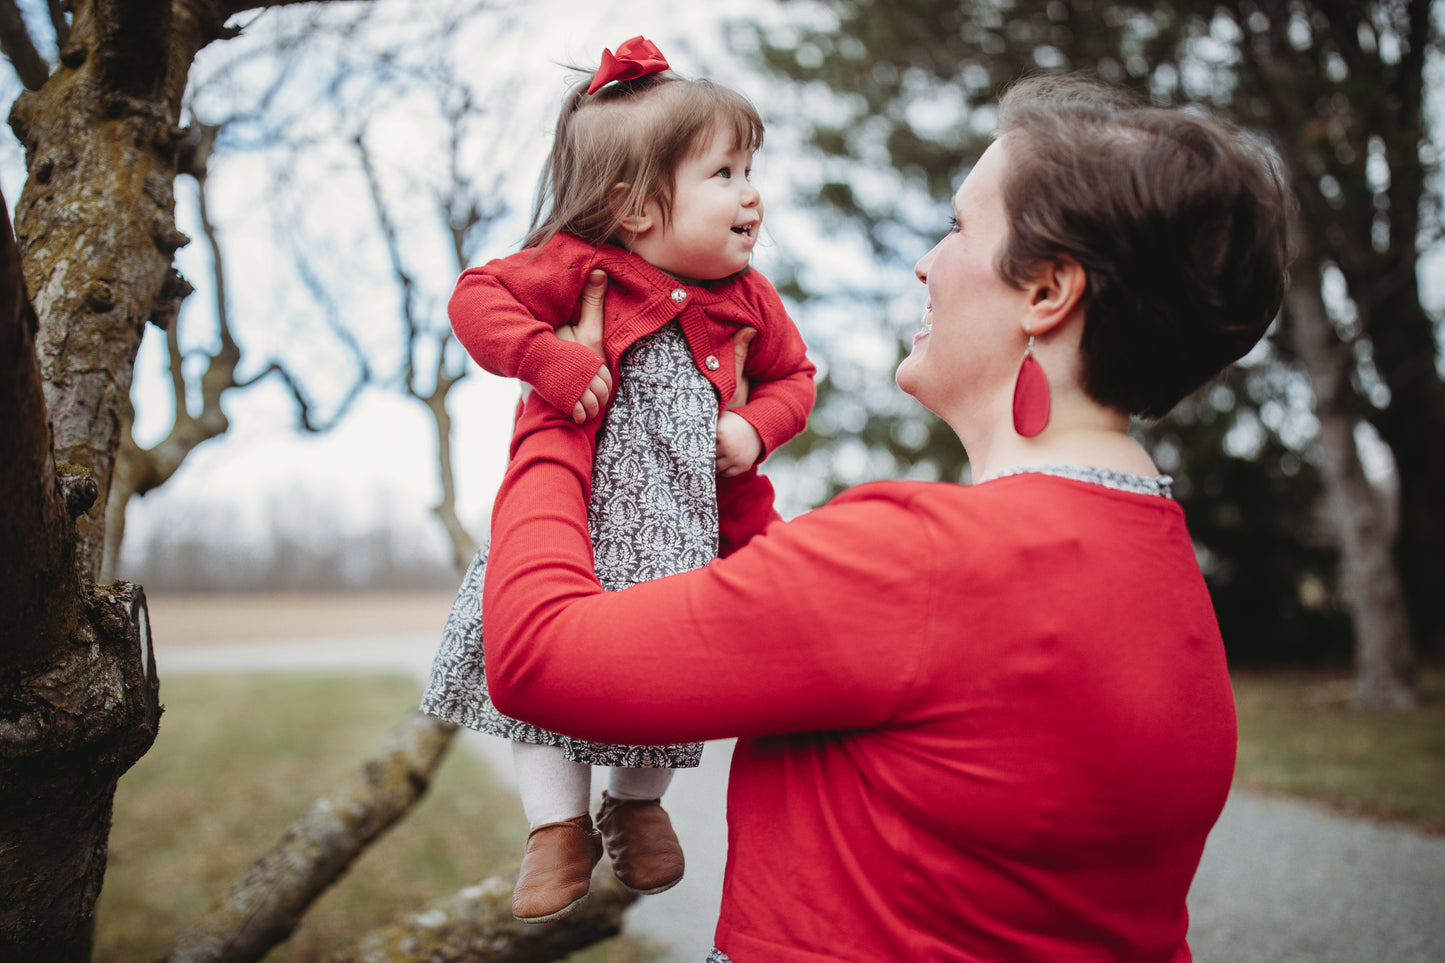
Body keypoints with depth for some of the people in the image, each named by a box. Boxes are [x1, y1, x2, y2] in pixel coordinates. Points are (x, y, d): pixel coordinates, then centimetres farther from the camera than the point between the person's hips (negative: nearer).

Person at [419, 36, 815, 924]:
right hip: (575, 515, -2)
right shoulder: (578, 268, -12)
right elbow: (478, 298, -15)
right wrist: (552, 362, -29)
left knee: (671, 663, 12)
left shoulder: (747, 299, 1)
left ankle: (641, 804, 39)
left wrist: (755, 427, -8)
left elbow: (792, 374, 12)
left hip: (683, 525, 3)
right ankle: (560, 825, 22)